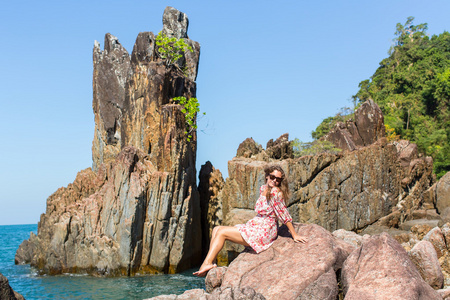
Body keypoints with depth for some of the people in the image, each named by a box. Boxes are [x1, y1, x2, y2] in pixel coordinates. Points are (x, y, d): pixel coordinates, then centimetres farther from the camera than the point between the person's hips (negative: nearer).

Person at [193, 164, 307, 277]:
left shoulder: (275, 192, -18)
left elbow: (284, 214, -13)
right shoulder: (263, 189, 8)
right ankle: (211, 262, -4)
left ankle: (207, 264, -6)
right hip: (254, 226, 9)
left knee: (222, 232, -10)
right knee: (216, 230, 5)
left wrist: (294, 235, -9)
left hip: (264, 232, -9)